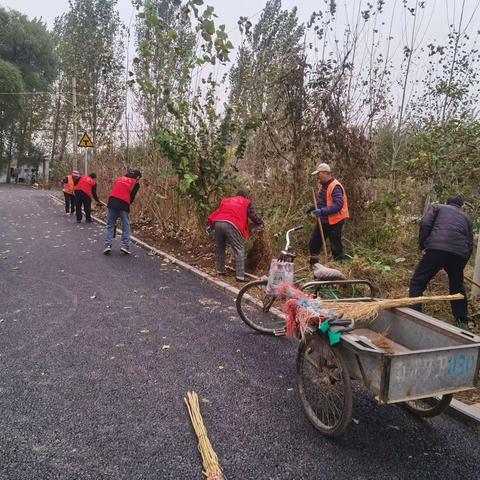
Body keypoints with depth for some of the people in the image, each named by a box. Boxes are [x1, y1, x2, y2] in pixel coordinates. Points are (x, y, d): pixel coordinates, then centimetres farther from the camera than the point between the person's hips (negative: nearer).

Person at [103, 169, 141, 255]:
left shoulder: (120, 179, 24)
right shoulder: (135, 183, 10)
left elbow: (114, 191, 22)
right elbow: (132, 197, 4)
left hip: (112, 202, 4)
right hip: (124, 203, -4)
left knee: (110, 225, 10)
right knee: (126, 226, 8)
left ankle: (108, 245, 3)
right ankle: (125, 245, 2)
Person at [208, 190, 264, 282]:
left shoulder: (225, 200, 34)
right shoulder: (246, 202, 22)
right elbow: (253, 216, 24)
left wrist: (212, 224, 36)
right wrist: (261, 223, 41)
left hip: (218, 223, 5)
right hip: (231, 225, -5)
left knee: (220, 248, 23)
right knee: (239, 250, 1)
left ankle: (220, 270, 32)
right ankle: (240, 276, -5)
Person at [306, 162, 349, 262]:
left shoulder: (335, 187, -21)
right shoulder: (322, 185, 9)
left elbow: (338, 204, -30)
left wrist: (323, 211, -33)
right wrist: (313, 207, 5)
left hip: (334, 221, -10)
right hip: (323, 220, 10)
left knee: (336, 247, -2)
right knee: (314, 243, 17)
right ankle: (313, 263, 32)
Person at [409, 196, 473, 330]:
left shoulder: (437, 207, 22)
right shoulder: (466, 217, 30)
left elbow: (425, 223, 1)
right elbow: (470, 244, 25)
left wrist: (422, 246, 8)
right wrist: (462, 263, 35)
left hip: (436, 249, -4)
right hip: (460, 254, 4)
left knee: (417, 282, 5)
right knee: (457, 286, 24)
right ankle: (462, 322, 30)